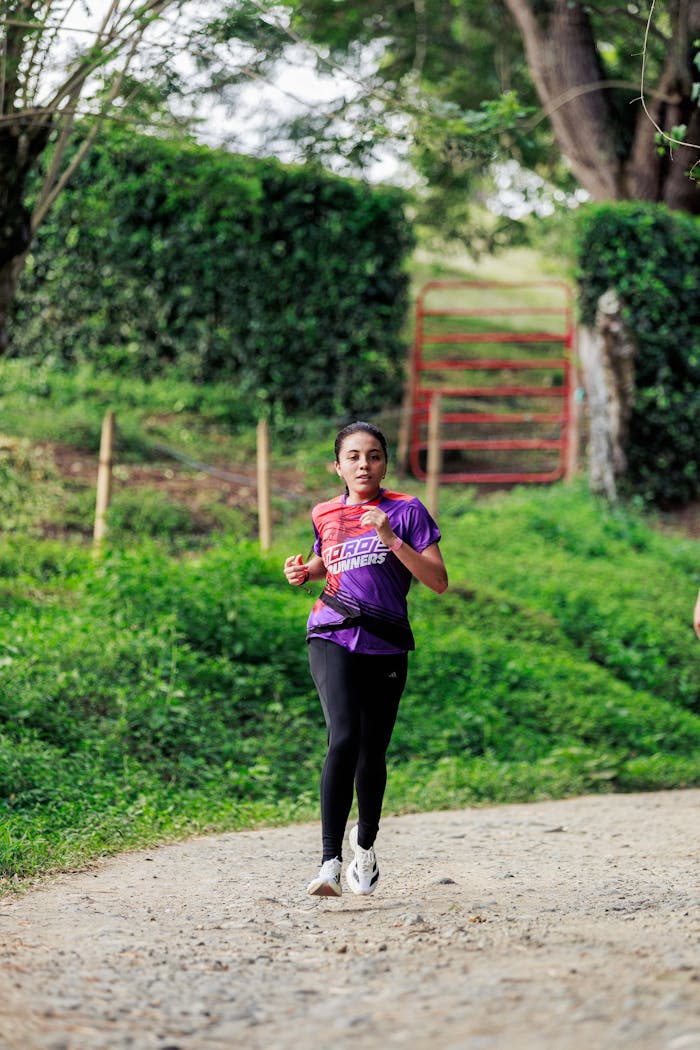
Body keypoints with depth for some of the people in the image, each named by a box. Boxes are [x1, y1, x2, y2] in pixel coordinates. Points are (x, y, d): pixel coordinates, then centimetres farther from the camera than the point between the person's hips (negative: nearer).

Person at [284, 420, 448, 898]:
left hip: (386, 645, 0)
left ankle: (366, 845, 35)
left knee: (372, 754, 7)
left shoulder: (406, 511, 0)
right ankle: (330, 863, -26)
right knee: (344, 739, -21)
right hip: (333, 639, 0)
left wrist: (391, 538, -17)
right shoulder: (325, 514, 11)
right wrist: (304, 572, 10)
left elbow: (438, 581, -7)